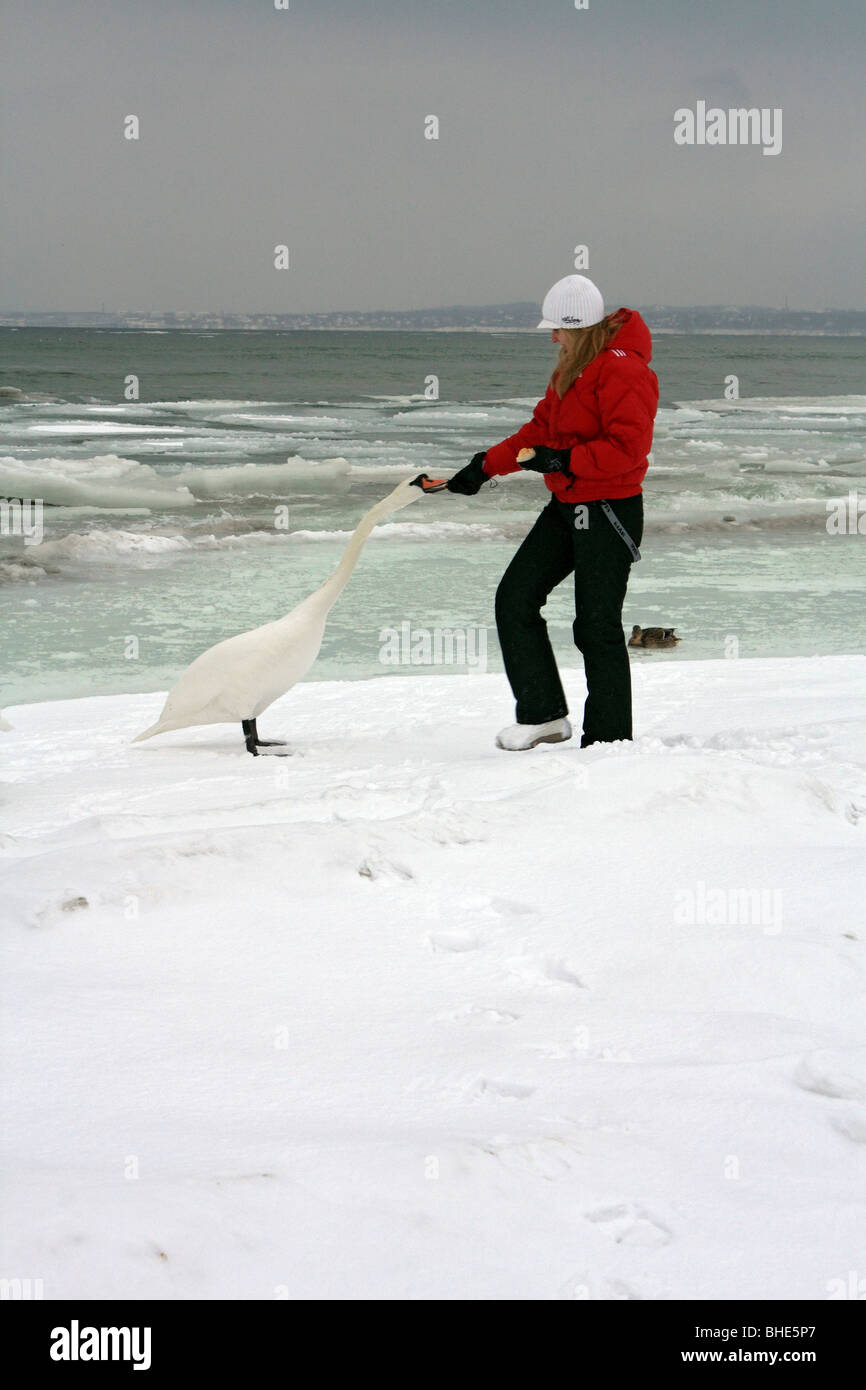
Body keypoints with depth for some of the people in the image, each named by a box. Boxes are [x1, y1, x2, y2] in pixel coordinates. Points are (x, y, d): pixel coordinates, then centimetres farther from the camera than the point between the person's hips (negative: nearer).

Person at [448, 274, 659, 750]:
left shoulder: (622, 370, -18)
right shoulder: (573, 366, 14)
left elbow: (628, 447, -24)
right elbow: (541, 427, 20)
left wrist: (565, 461, -24)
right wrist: (486, 465, 14)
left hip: (609, 512, -10)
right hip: (567, 507, 10)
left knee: (596, 626, -5)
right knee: (515, 598, 7)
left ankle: (608, 738, 7)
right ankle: (542, 713, 13)